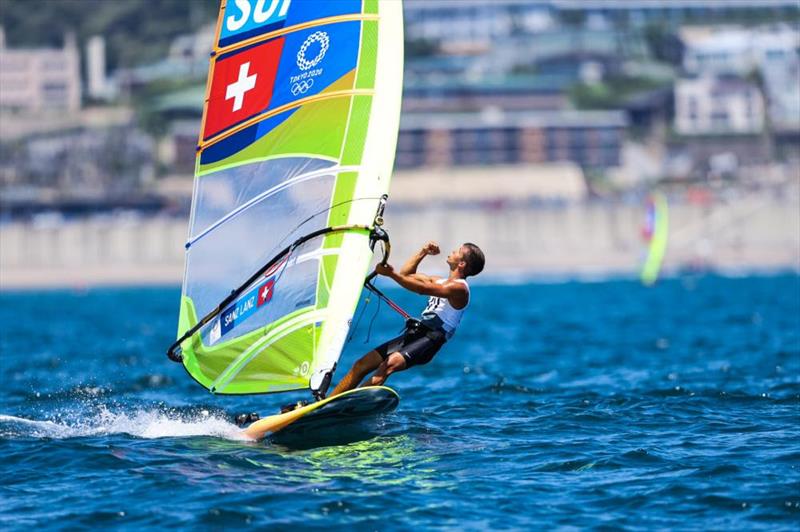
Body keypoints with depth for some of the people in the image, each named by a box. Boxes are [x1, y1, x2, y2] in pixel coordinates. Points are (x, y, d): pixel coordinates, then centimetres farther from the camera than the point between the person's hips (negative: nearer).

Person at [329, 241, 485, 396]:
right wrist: (424, 252, 22)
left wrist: (391, 274, -22)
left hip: (431, 339, -9)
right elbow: (406, 274, 32)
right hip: (413, 333, 9)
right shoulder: (440, 282, 24)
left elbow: (423, 288, -19)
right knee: (362, 364, -2)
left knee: (391, 363, -35)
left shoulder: (459, 288, -6)